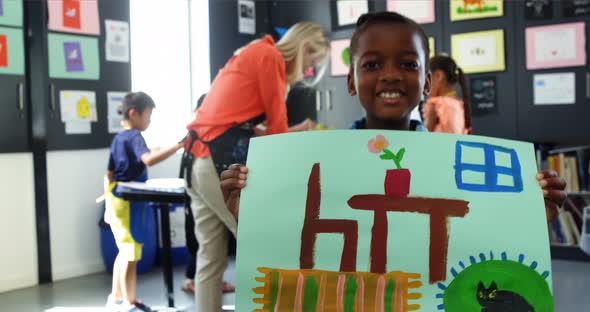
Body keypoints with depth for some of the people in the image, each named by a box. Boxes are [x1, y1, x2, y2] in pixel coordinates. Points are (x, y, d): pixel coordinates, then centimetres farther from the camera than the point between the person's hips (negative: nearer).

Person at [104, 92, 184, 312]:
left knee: (124, 251, 19)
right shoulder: (134, 136, -14)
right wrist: (178, 145, -39)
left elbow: (110, 174, 16)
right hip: (129, 201, -10)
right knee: (131, 254, -3)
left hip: (116, 200, 10)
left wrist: (110, 206, 21)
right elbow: (149, 159, -35)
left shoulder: (118, 138, 13)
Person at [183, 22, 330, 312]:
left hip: (199, 160, 10)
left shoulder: (252, 55, 24)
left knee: (210, 258, 9)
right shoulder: (269, 55, -3)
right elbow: (276, 123, 1)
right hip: (223, 161, -10)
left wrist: (294, 131, 24)